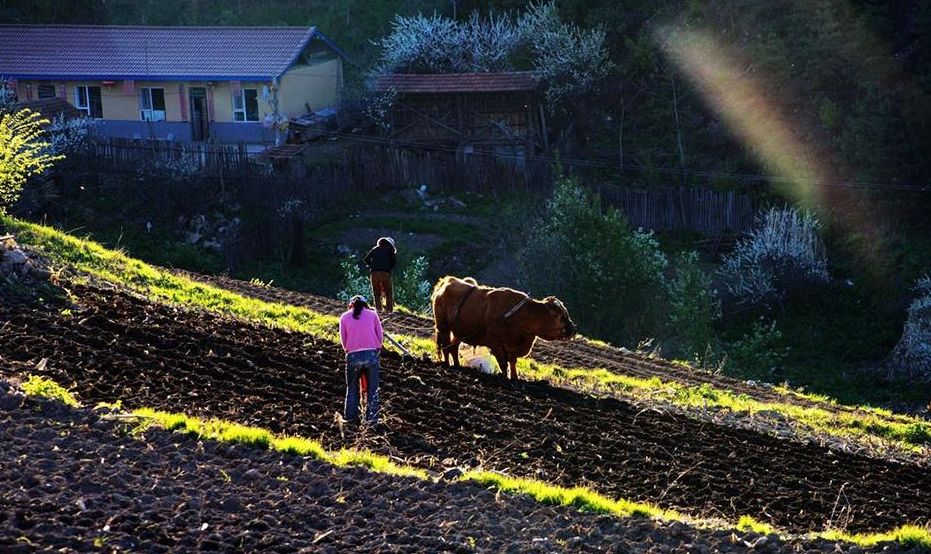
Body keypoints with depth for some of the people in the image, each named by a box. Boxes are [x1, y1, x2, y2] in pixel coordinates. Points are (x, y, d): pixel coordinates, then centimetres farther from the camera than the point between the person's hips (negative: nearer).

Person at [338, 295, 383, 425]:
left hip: (353, 356, 1)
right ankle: (371, 418, 6)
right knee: (372, 389, 8)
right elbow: (380, 335, 6)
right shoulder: (372, 314, 9)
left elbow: (343, 339, 8)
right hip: (371, 354, 0)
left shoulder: (344, 317, 10)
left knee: (352, 388, 15)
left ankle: (351, 417, 14)